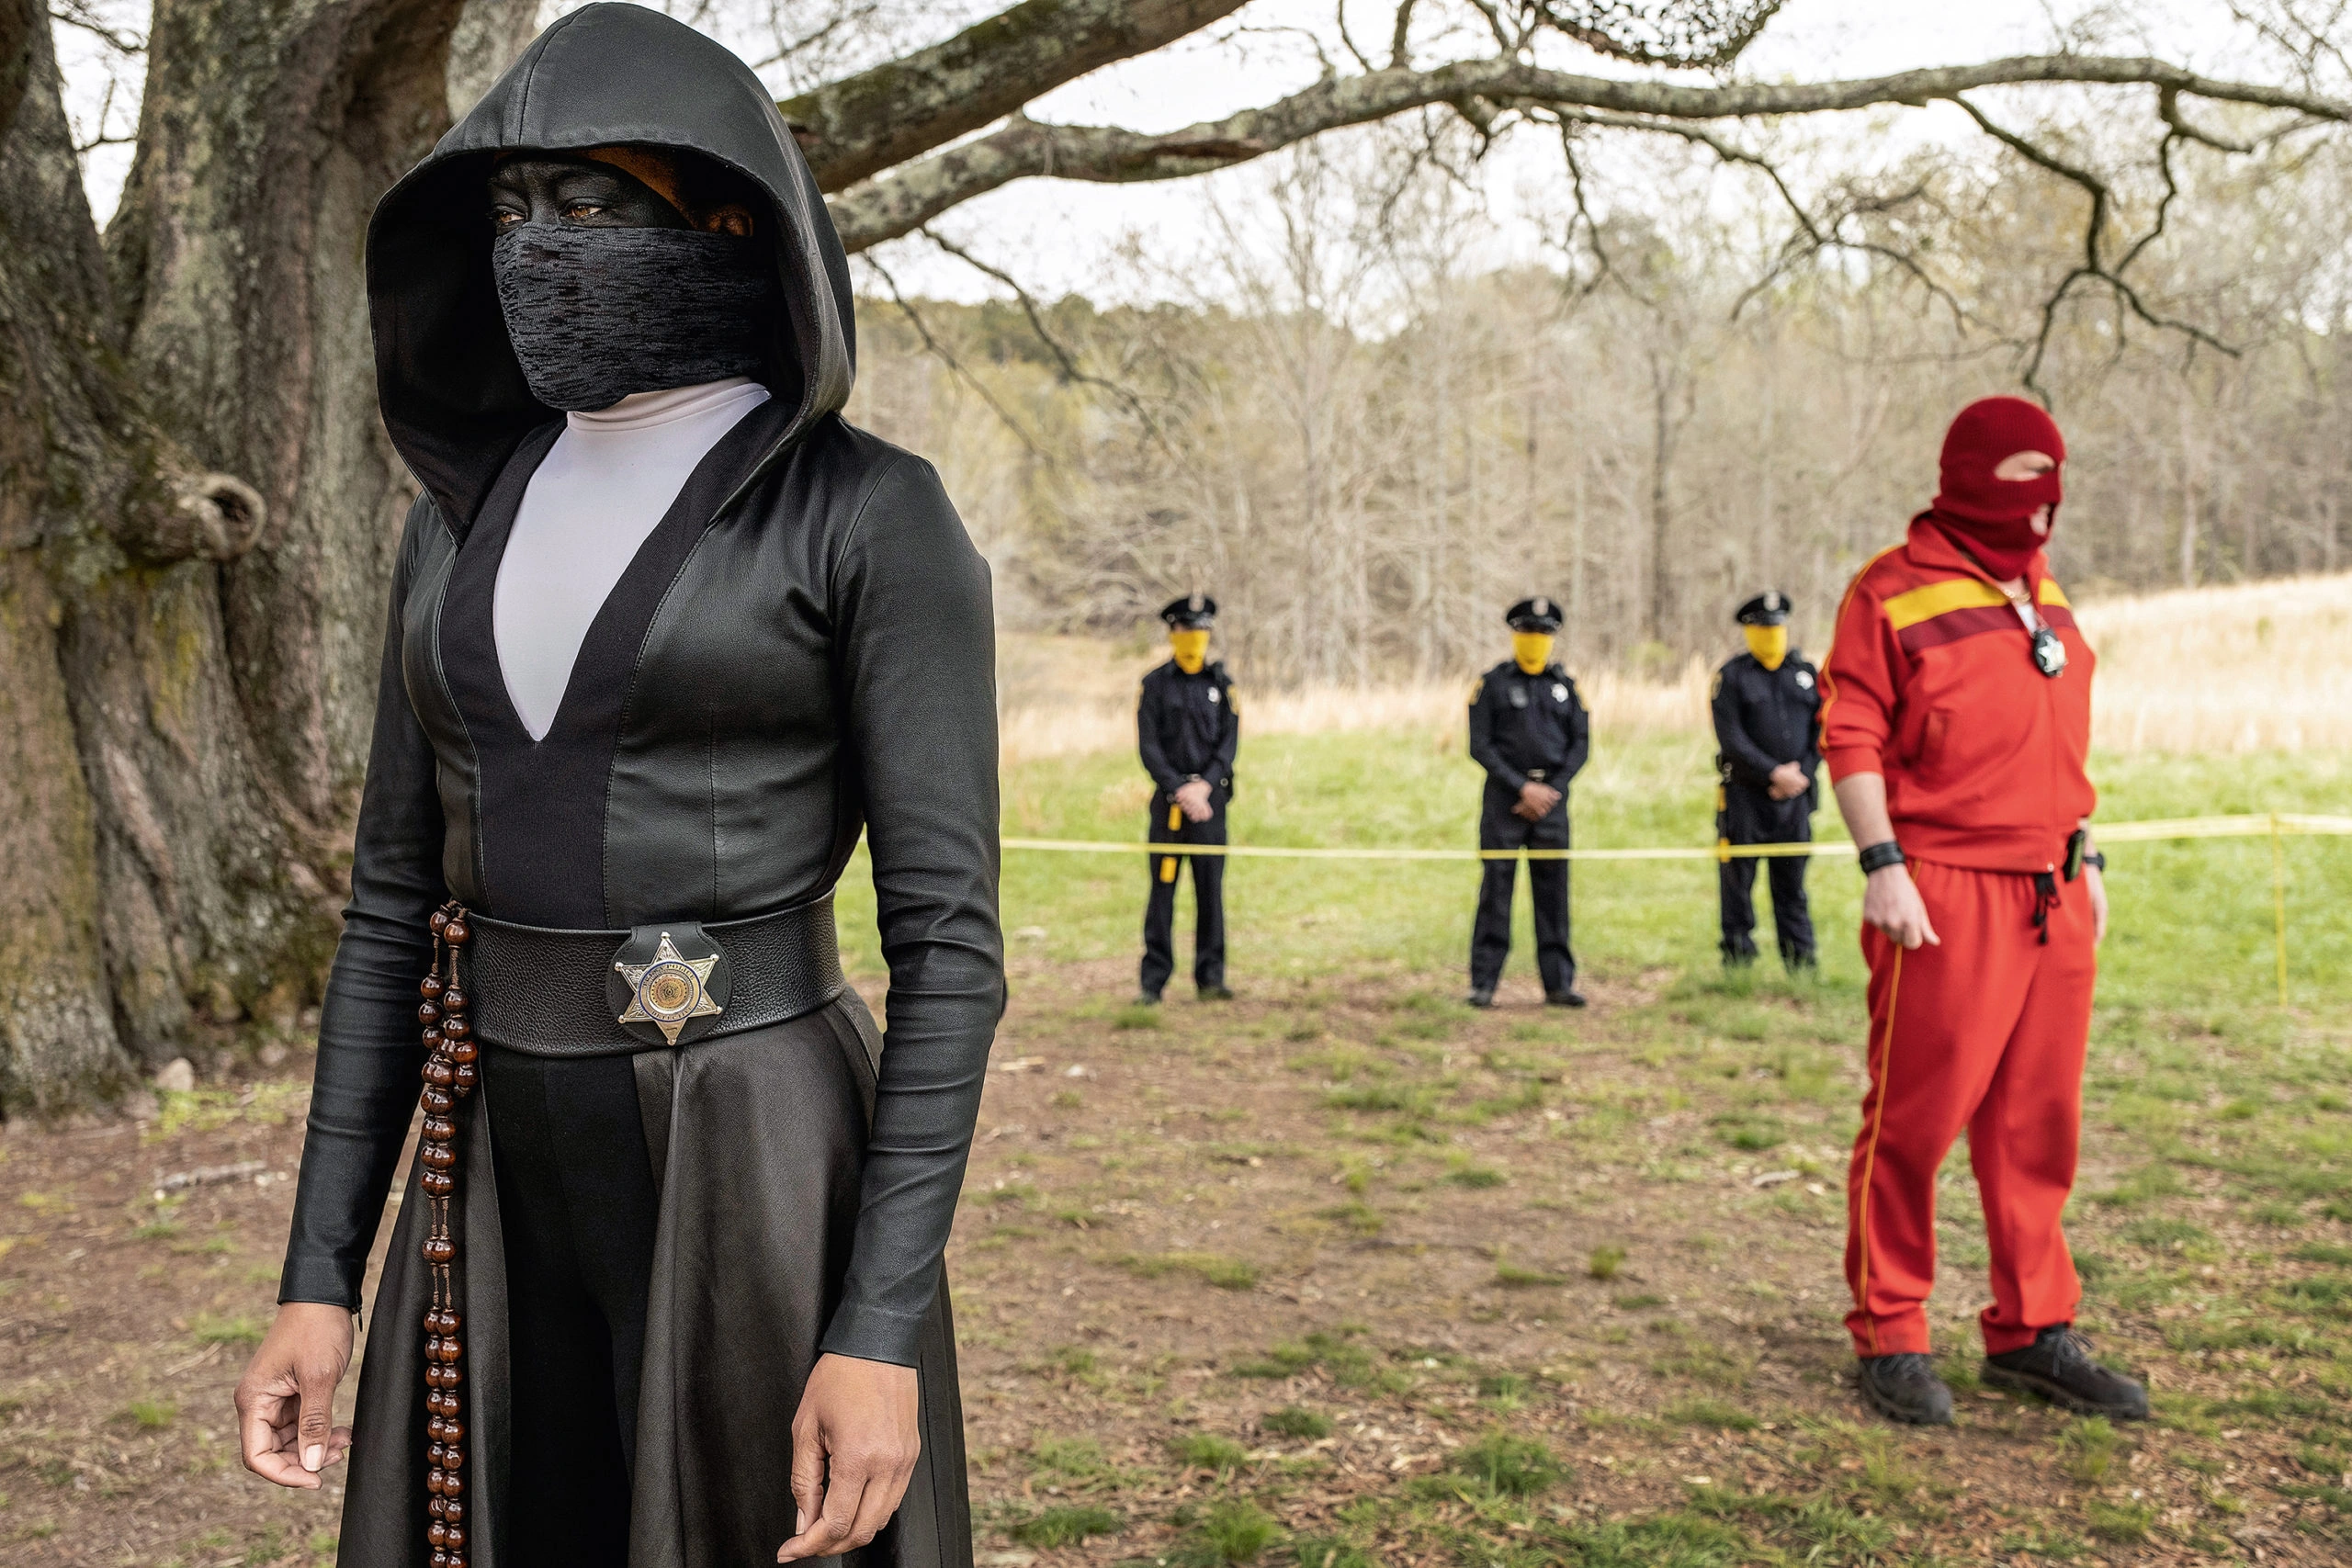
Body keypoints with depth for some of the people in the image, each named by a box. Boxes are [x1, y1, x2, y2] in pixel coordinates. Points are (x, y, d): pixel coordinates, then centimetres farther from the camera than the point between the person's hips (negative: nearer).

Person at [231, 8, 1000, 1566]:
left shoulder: (875, 516, -8)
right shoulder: (472, 508, 10)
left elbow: (948, 936, -12)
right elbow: (401, 896, 11)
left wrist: (883, 1332, -17)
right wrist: (320, 1274, 8)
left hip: (762, 1179, -6)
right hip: (511, 1189, 6)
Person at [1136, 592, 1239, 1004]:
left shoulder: (1221, 683, 8)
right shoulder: (1155, 684, 3)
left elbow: (1229, 742, 2)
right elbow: (1148, 746, -3)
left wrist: (1204, 786, -11)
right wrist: (1179, 789, -12)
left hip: (1210, 797, 2)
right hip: (1169, 797, -1)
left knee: (1211, 888, 3)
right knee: (1162, 889, -1)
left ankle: (1211, 977, 11)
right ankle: (1153, 981, 3)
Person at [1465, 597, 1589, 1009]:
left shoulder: (1564, 685, 11)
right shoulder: (1492, 683, 2)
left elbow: (1580, 743, 8)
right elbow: (1480, 745, -5)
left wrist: (1552, 789, -5)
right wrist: (1523, 788, -10)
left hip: (1552, 796, 3)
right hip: (1504, 797, -3)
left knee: (1553, 890, 4)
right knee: (1496, 889, -3)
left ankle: (1559, 983, 10)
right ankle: (1483, 984, 1)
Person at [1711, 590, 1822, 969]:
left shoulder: (1807, 674, 12)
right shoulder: (1732, 677, 0)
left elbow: (1821, 732, 8)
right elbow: (1730, 739, -9)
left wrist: (1801, 773, -6)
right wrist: (1774, 773, -15)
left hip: (1794, 795, 3)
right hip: (1744, 795, -3)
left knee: (1792, 881, 8)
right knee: (1737, 880, 0)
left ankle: (1802, 963, 12)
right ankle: (1737, 959, 7)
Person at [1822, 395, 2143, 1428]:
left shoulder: (2046, 598, 18)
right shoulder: (1893, 592, -5)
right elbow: (1850, 736, -10)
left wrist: (2087, 859, 19)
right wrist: (1883, 864, -17)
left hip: (2053, 901, 7)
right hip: (1943, 899, -7)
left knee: (2038, 1125, 11)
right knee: (1914, 1118, -2)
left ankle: (2032, 1331, 22)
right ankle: (1890, 1338, 10)